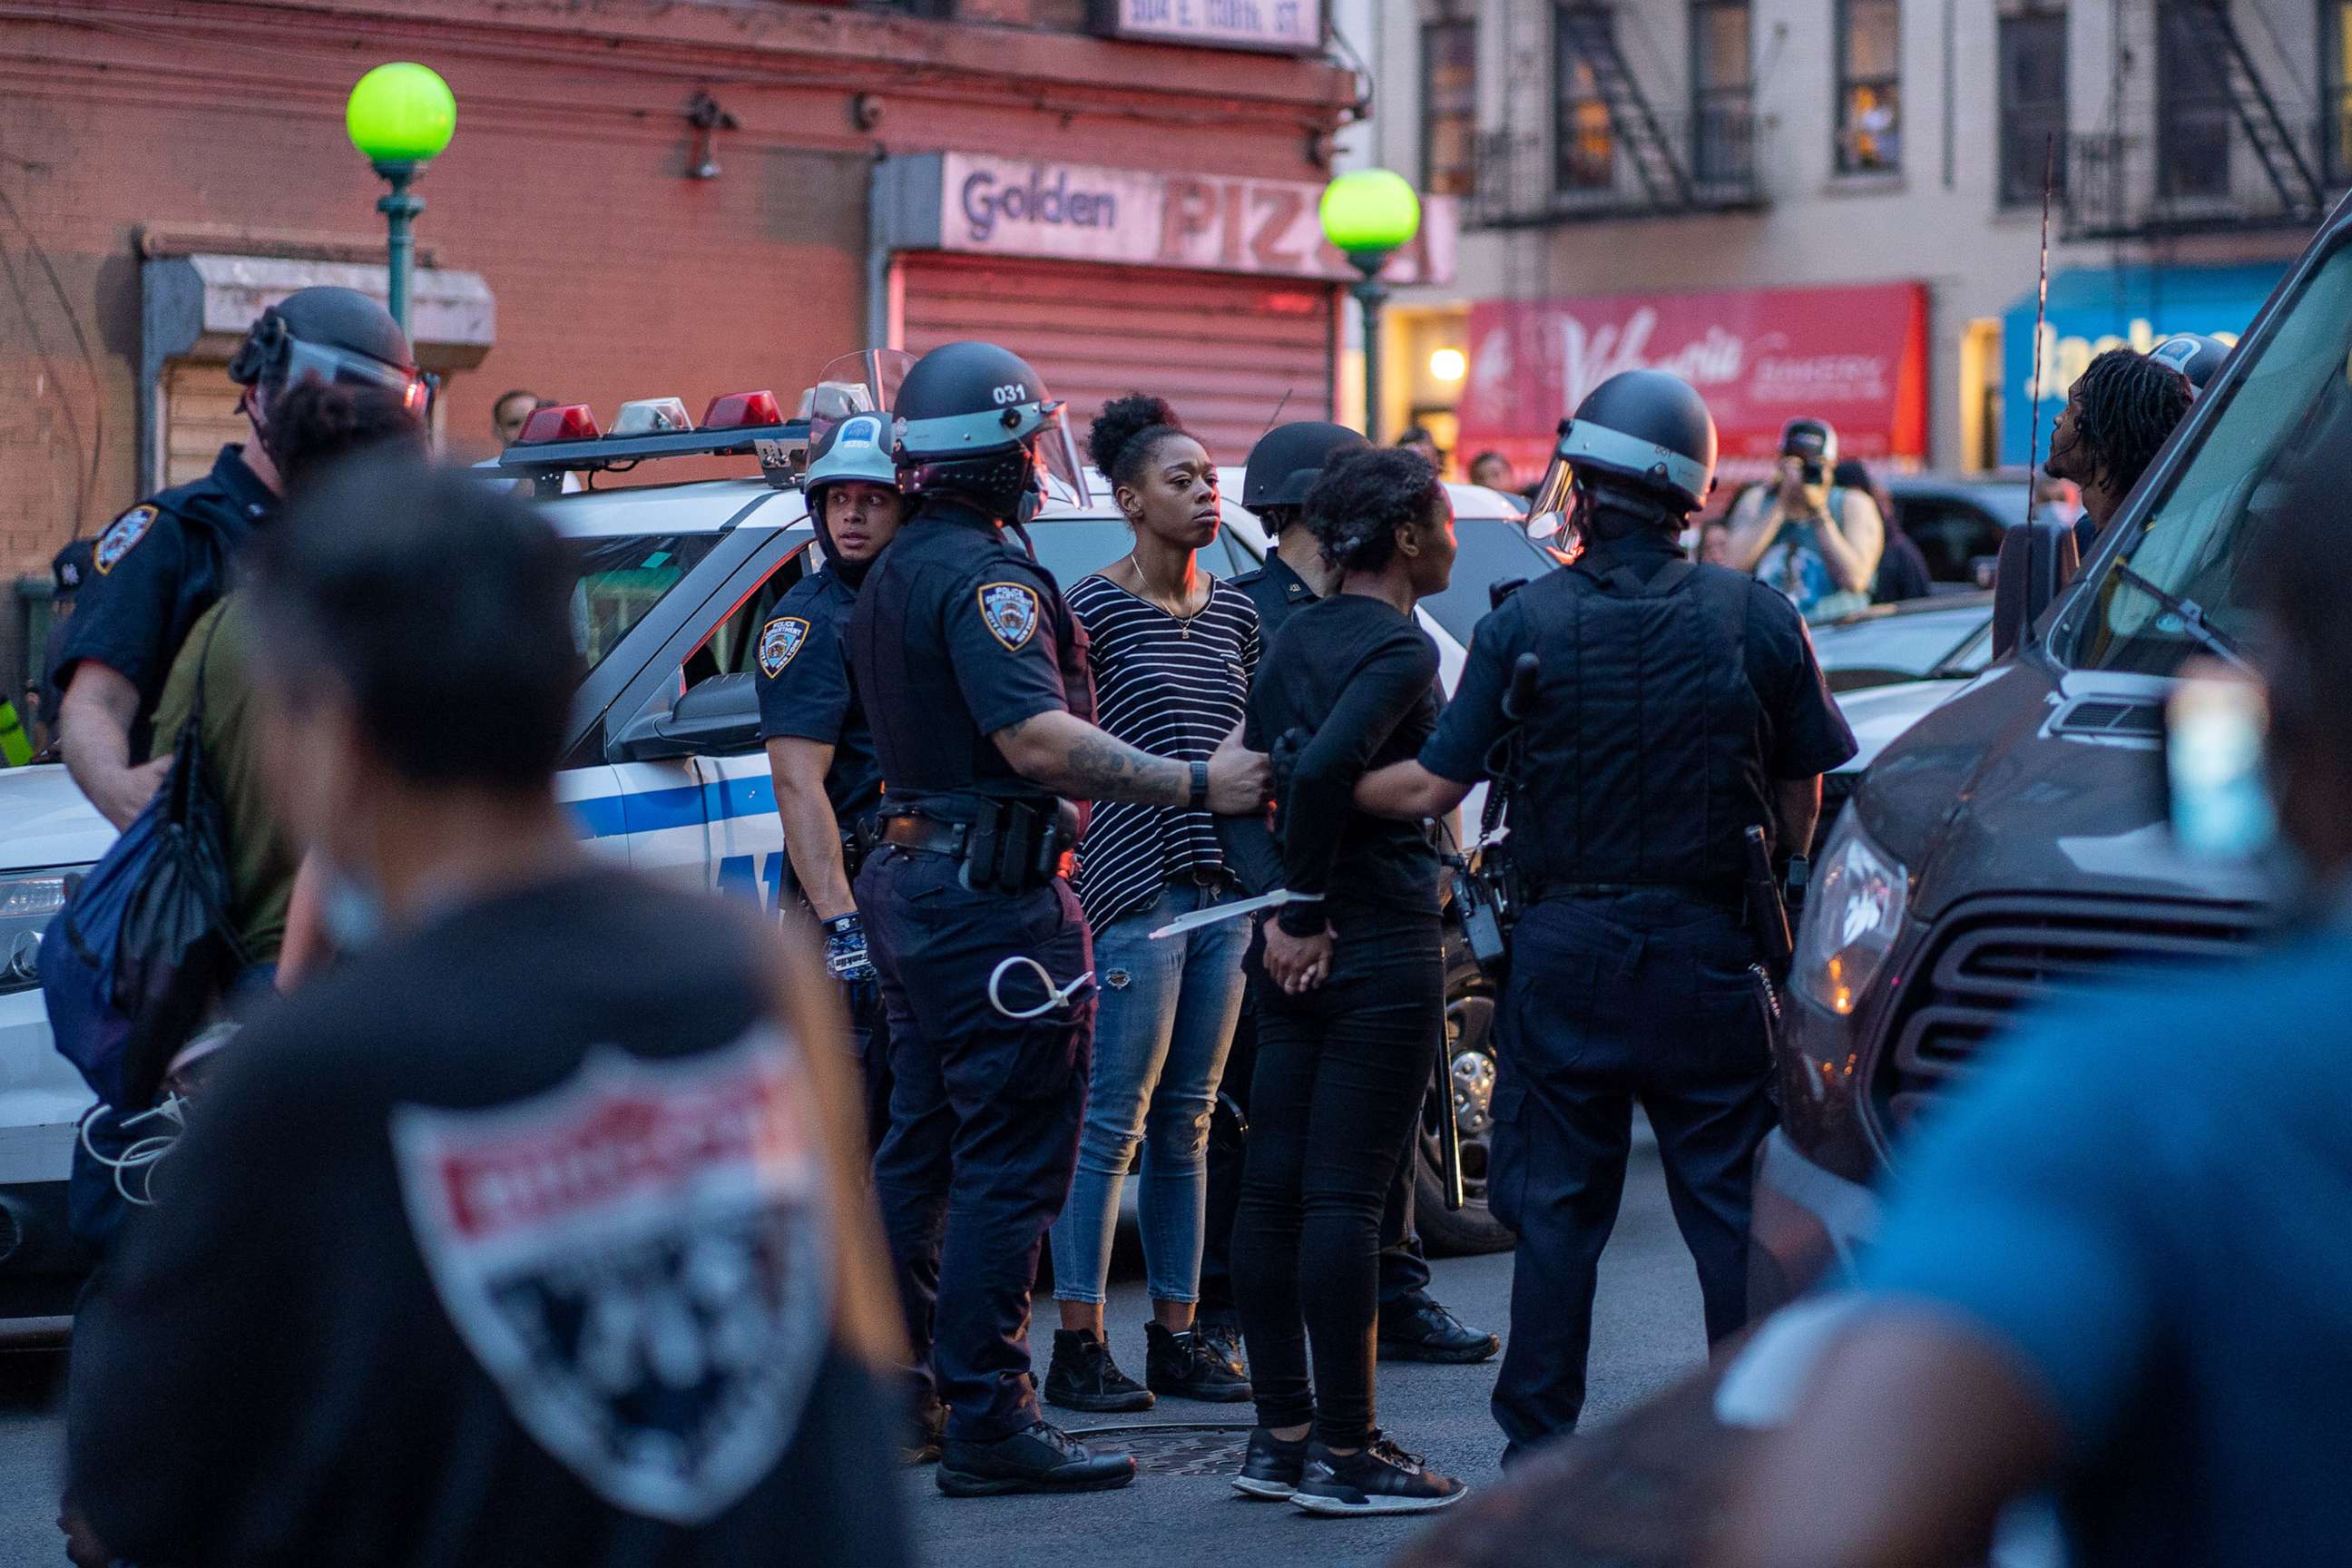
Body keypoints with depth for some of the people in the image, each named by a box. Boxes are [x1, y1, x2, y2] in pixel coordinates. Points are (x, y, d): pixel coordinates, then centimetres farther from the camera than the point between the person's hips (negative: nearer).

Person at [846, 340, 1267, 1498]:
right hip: (995, 897, -10)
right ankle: (988, 1425, -6)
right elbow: (1036, 738, -28)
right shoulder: (984, 576, -17)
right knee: (1010, 1166, -7)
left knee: (922, 1148, 17)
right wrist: (1198, 786, -29)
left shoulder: (896, 575, 15)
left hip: (916, 878, 10)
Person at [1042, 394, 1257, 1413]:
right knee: (1113, 1122, -6)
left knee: (1186, 1124, 10)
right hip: (1134, 889, -7)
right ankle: (1078, 1348, -2)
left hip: (1221, 888, 7)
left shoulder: (1233, 613, 14)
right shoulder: (1096, 607, -6)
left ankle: (1177, 1339, 14)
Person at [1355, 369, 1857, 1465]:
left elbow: (1432, 786, -5)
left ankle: (1541, 1445, 11)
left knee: (1556, 1208, 8)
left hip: (1565, 952, 0)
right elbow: (1804, 794, 2)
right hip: (1708, 955, 0)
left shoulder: (1525, 624, -6)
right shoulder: (1757, 618, -3)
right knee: (1733, 1204, 6)